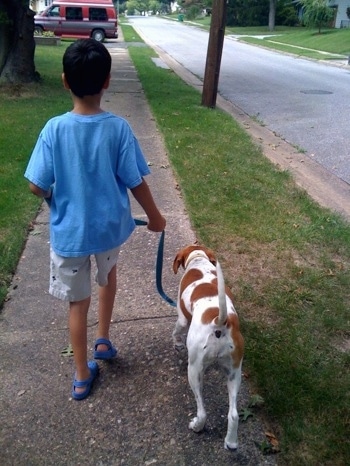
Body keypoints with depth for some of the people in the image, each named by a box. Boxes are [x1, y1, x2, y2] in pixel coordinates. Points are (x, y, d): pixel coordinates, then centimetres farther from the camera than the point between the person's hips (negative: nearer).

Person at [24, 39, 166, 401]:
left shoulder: (54, 129, -15)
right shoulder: (118, 128, -15)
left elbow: (36, 185, -12)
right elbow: (136, 182, -10)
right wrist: (154, 216, 7)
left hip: (69, 231, 0)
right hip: (110, 226, 1)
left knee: (77, 301, 15)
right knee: (108, 271, 33)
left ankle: (82, 376, 28)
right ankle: (103, 340, 38)